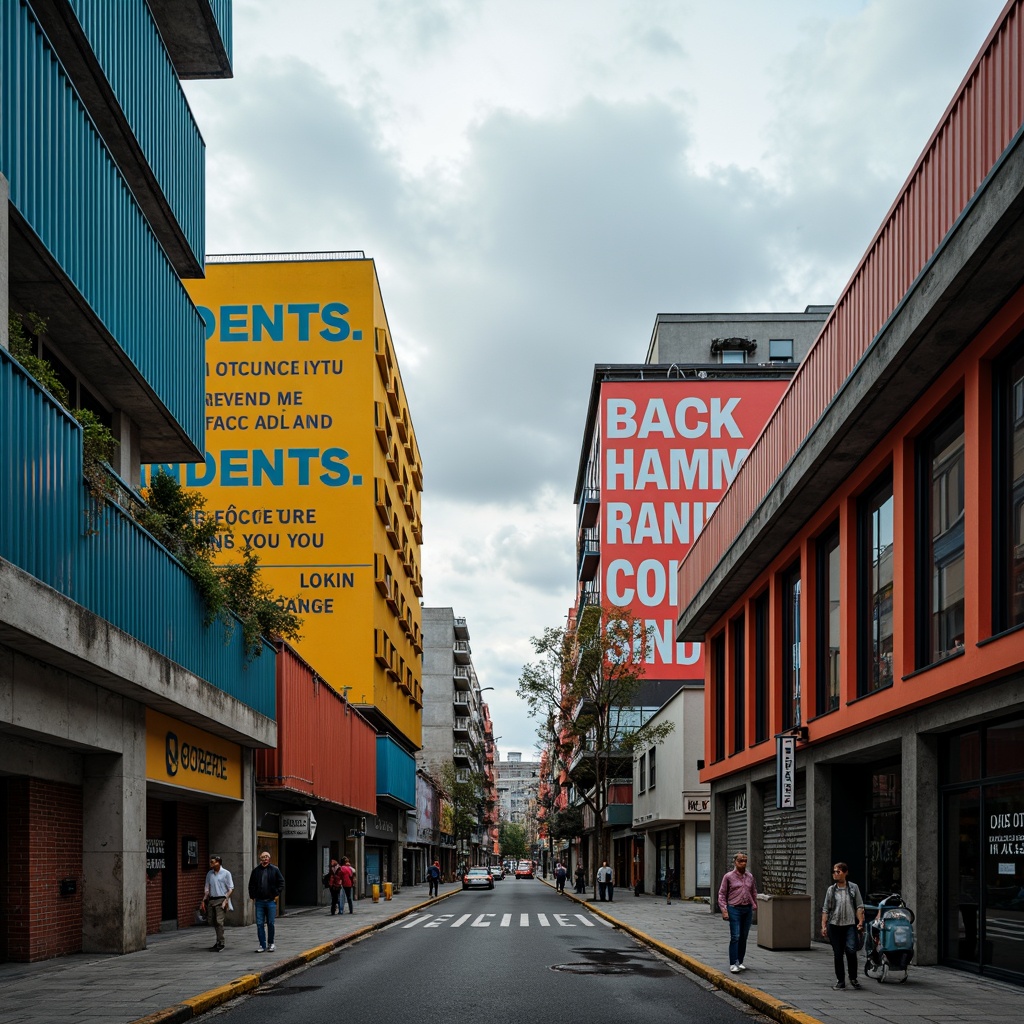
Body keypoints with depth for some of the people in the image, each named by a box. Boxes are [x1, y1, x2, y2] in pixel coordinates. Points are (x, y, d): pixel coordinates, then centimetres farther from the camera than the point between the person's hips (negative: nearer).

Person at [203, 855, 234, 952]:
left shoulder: (226, 873, -2)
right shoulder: (209, 874, 13)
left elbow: (231, 888, -3)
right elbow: (207, 888, 17)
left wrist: (226, 900, -13)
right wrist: (204, 900, 7)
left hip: (221, 900, -6)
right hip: (211, 900, 6)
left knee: (219, 921, -13)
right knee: (213, 922, 7)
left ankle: (220, 943, -11)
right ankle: (219, 940, 20)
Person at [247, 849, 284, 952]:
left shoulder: (275, 869, 1)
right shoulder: (256, 870, 6)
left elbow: (281, 883, 4)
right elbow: (251, 885, 13)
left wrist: (277, 894, -2)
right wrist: (252, 896, 6)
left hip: (271, 901, -2)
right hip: (259, 901, 2)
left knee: (270, 923, 4)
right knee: (259, 924, 0)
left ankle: (271, 944, 17)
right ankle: (262, 945, 6)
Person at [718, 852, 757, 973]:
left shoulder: (750, 877, 9)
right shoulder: (728, 876, -3)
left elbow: (754, 892, 19)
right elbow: (722, 894, -2)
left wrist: (754, 906, 12)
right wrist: (724, 910, -8)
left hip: (747, 910, 4)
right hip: (734, 909, -4)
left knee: (744, 937, 8)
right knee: (735, 937, -10)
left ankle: (740, 962, 19)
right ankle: (733, 964, -9)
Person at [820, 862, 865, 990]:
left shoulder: (853, 887, 5)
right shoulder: (831, 889, 9)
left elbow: (859, 907, 4)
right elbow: (825, 909, 10)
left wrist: (860, 922, -6)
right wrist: (823, 926, 3)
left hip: (850, 925, -2)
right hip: (834, 925, 2)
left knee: (851, 950, -18)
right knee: (837, 954, 5)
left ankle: (853, 978, -2)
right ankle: (840, 981, 15)